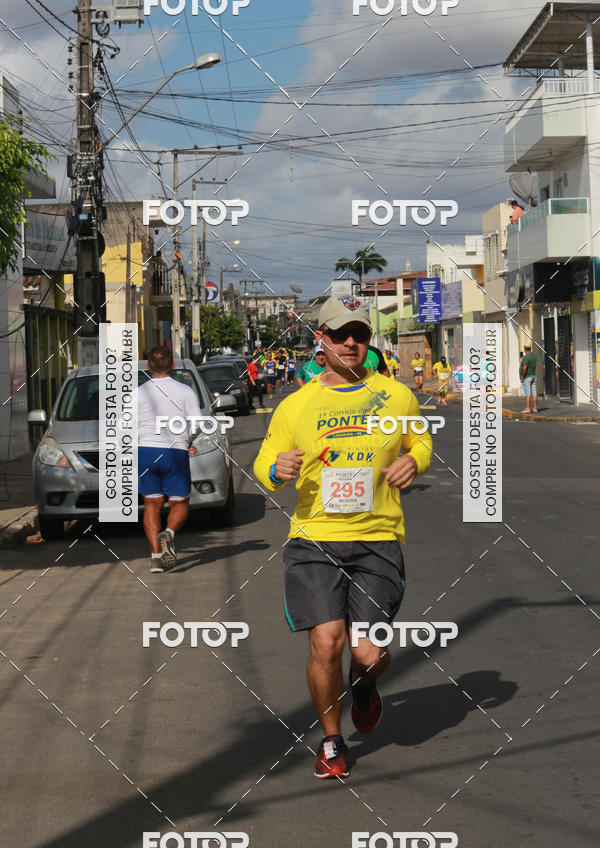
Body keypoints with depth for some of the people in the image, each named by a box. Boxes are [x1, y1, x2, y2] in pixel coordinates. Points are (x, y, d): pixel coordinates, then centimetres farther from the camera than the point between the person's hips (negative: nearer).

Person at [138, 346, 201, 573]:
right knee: (180, 504, 11)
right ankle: (169, 534, -20)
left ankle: (156, 555, -2)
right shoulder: (185, 392, 1)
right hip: (176, 453, -1)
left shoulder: (138, 393, 3)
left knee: (152, 504, 10)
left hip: (145, 452, 1)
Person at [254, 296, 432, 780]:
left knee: (369, 654, -7)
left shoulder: (396, 396, 7)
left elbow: (420, 440, 24)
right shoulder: (296, 405, 5)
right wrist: (277, 471, -10)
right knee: (326, 643, -12)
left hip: (378, 541, 0)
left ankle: (364, 683, 33)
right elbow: (265, 462, 14)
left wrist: (414, 460, 1)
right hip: (314, 539, 0)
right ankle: (331, 741, 13)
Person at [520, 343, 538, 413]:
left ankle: (527, 408, -10)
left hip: (526, 377, -8)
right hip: (534, 376, 8)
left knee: (527, 394, -8)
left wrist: (522, 376, -19)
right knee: (534, 393, 6)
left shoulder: (526, 357, -17)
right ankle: (535, 408, 8)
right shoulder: (534, 356, 10)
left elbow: (524, 368, -26)